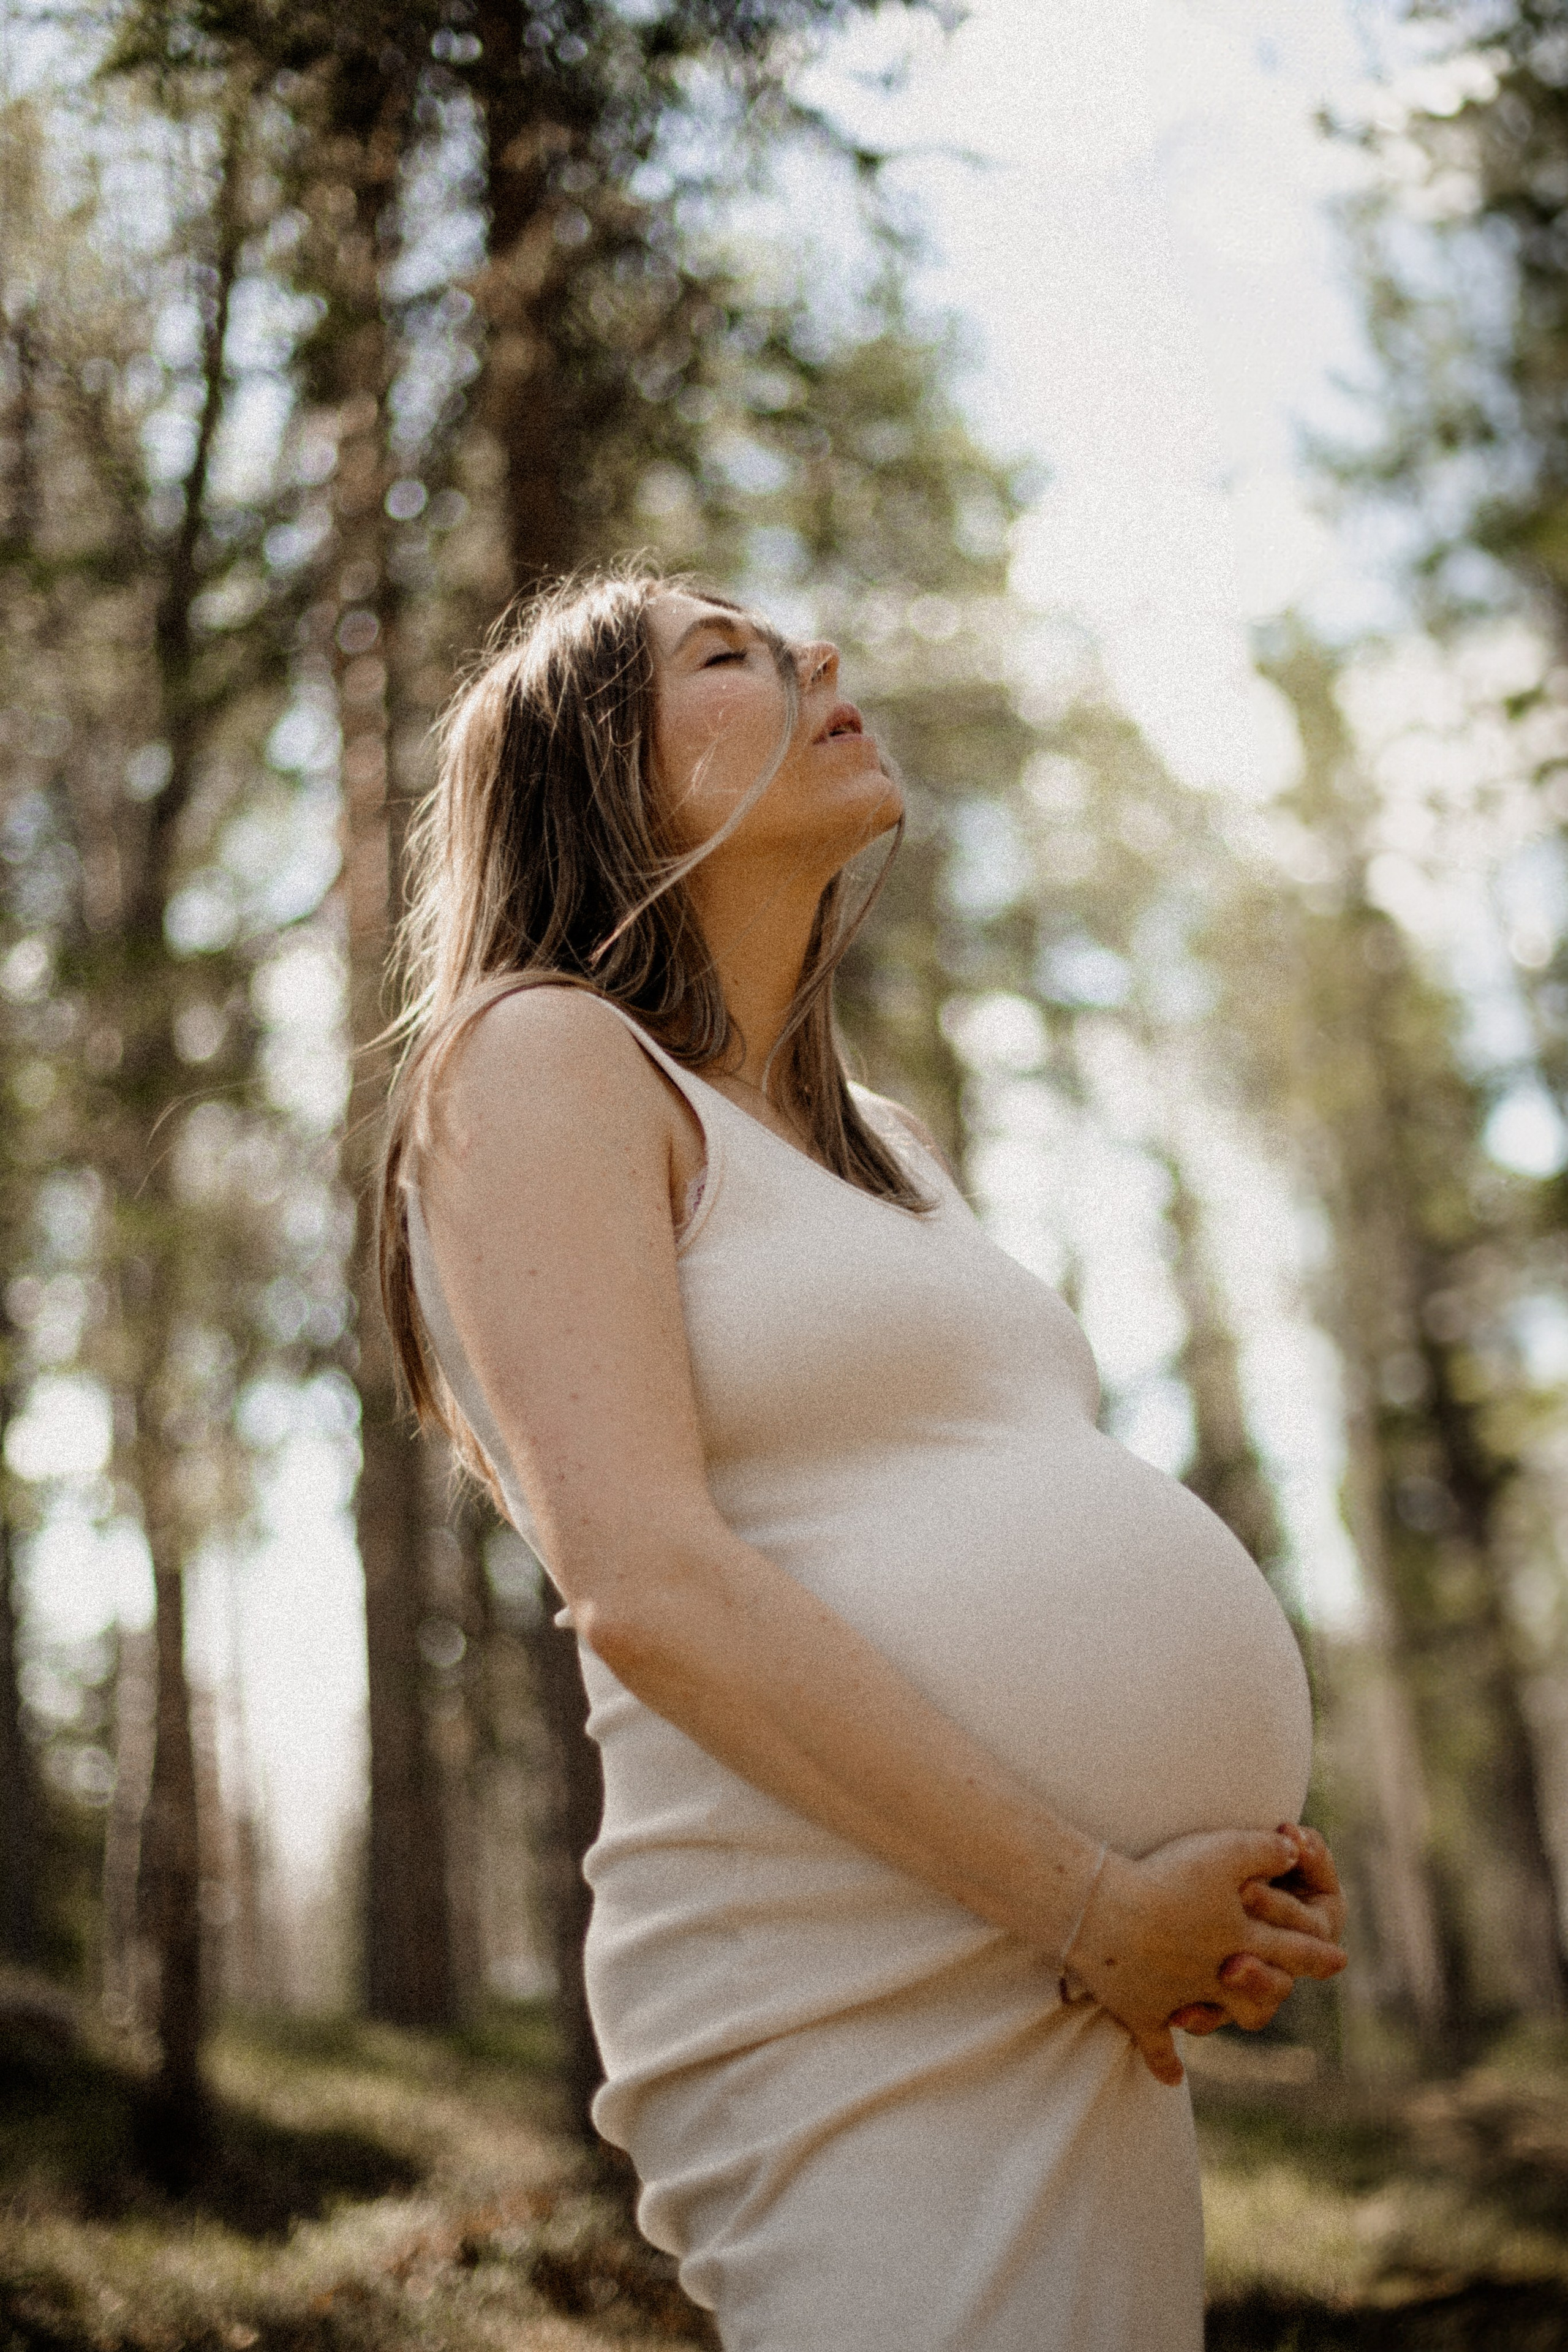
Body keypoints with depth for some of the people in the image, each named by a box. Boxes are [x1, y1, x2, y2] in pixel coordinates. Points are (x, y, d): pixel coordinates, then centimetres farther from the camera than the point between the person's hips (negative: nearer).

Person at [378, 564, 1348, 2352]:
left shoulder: (877, 1144, 20)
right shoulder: (541, 1052, -5)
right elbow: (646, 1583, -17)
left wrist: (1246, 1836, 0)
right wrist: (1099, 1904, -16)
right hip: (870, 2005, -8)